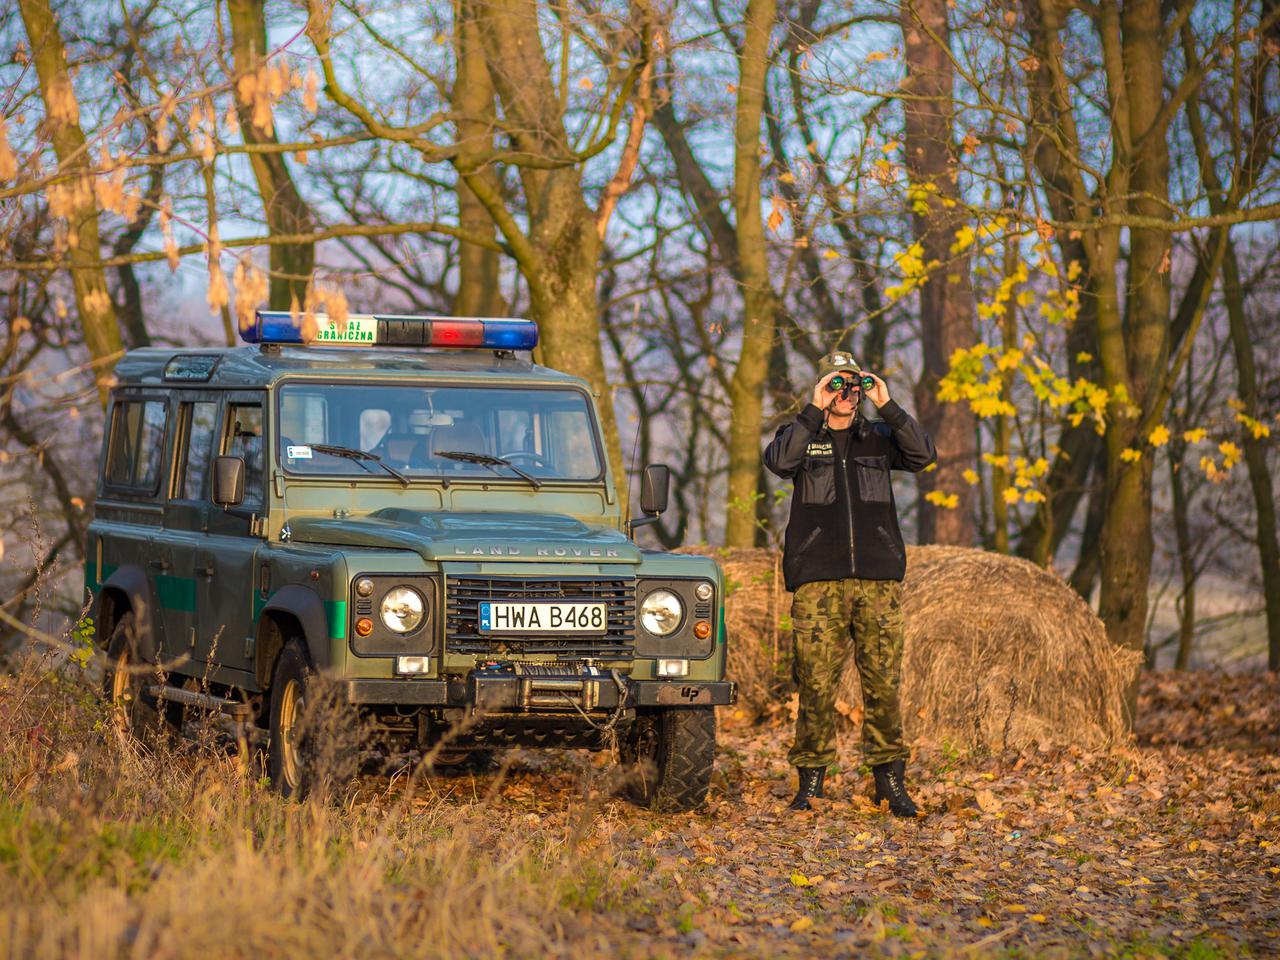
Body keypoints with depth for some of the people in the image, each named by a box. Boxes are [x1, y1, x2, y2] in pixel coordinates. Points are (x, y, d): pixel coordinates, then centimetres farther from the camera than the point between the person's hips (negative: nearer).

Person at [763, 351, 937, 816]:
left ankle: (889, 778, 6)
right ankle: (810, 781, 3)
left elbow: (923, 454, -4)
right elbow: (778, 460, -14)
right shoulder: (801, 434, 9)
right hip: (818, 580, -2)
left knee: (883, 682, -1)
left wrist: (887, 405, -9)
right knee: (816, 683, -5)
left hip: (878, 579, 2)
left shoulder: (879, 437, 15)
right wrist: (815, 410, -16)